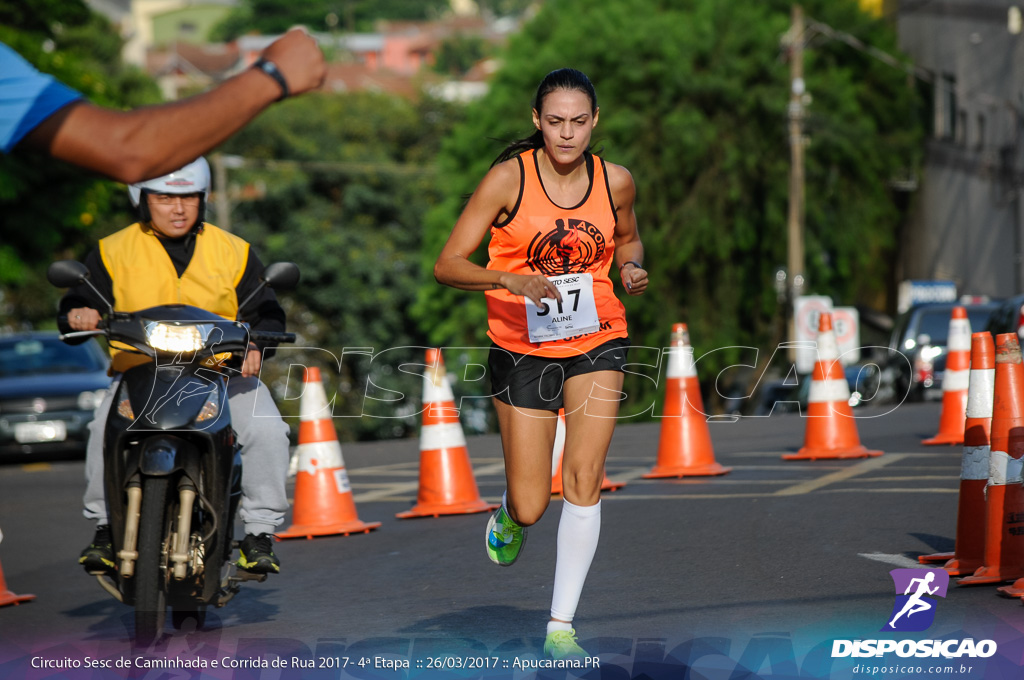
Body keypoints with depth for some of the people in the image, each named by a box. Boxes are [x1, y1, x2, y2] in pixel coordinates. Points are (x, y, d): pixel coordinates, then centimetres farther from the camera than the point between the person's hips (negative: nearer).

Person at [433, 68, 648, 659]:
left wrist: (632, 269, -3)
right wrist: (509, 279, -29)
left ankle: (561, 626, -4)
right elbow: (447, 265, -12)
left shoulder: (615, 182, -2)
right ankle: (509, 514, 39)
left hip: (597, 342, 2)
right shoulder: (509, 178, -11)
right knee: (531, 507, -1)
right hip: (522, 348, -1)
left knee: (583, 481, -12)